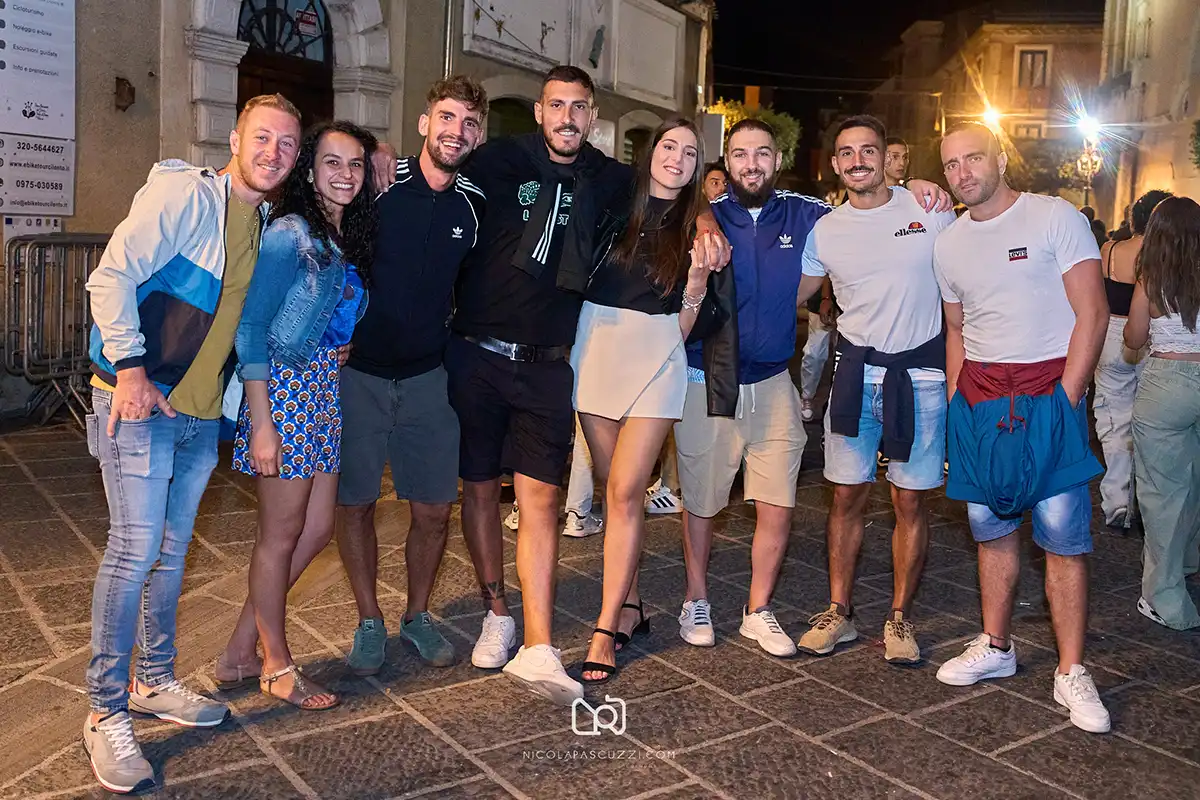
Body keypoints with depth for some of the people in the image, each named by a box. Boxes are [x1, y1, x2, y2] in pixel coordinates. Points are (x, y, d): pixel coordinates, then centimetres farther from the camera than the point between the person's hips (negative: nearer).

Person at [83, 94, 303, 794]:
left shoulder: (264, 223, 12)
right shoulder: (184, 194, -10)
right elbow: (112, 276, -14)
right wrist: (130, 365, -19)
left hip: (202, 412, 7)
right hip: (140, 401, -7)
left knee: (172, 550, 15)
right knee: (135, 550, -7)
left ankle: (155, 681, 30)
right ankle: (108, 715, 7)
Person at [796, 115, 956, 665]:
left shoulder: (928, 210, -1)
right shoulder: (824, 230, 3)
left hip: (919, 374, -1)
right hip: (855, 371, 2)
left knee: (910, 500, 4)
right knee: (847, 496, 6)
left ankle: (899, 617, 18)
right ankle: (839, 613, 18)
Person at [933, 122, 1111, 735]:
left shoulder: (1056, 218, -3)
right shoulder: (948, 244, 13)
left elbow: (1093, 314, -7)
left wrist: (1064, 399, -12)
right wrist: (955, 406, 11)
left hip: (1047, 393, -5)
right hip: (977, 401, 5)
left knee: (1063, 538, -5)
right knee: (992, 529, 11)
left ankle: (1071, 673, 5)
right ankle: (995, 647, 25)